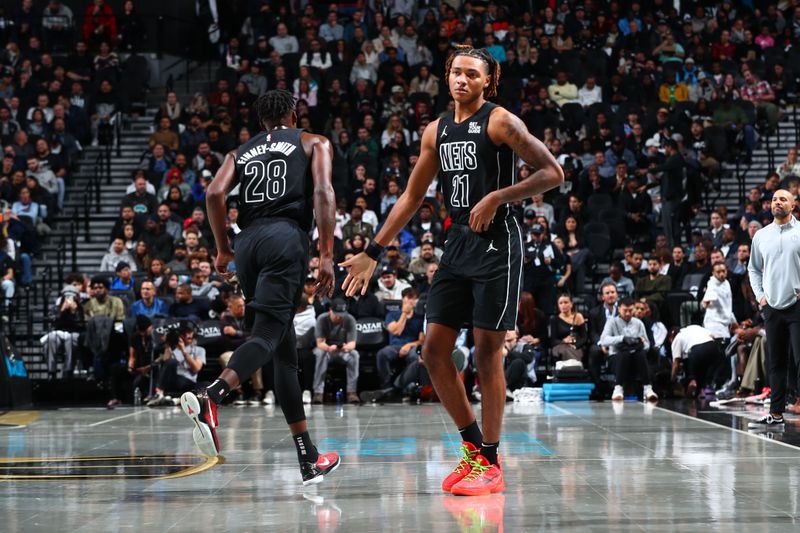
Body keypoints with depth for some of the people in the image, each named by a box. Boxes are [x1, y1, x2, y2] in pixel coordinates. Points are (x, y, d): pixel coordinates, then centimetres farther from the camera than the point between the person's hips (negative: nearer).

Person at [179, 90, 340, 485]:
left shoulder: (241, 152, 25)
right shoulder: (314, 144, 17)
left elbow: (214, 194, 8)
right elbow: (323, 192, 0)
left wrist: (223, 249, 16)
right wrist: (327, 255, -5)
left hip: (248, 241, 4)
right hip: (286, 236, -4)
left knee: (285, 348, 9)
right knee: (268, 335, -16)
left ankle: (308, 458, 11)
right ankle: (210, 396, -45)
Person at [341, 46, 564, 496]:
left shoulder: (500, 121, -7)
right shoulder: (437, 131, 13)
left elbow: (553, 173, -11)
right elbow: (412, 197, 19)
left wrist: (498, 197, -20)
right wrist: (373, 253, 16)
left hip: (496, 243, -7)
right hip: (458, 242, 7)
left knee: (488, 351, -6)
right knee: (434, 349, 4)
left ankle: (490, 463, 3)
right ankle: (474, 447, 17)